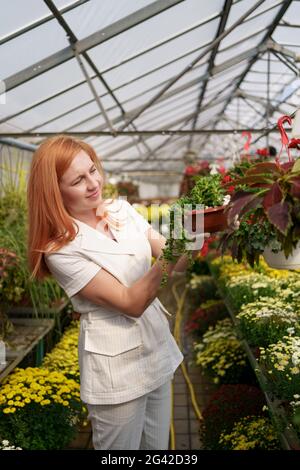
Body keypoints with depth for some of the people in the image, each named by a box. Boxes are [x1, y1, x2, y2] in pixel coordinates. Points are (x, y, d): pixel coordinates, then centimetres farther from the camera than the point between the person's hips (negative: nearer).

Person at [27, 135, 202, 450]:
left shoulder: (122, 209, 0)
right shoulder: (61, 247, -18)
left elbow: (174, 262, 0)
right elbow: (131, 303, -23)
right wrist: (168, 258, -37)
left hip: (159, 350, 6)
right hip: (117, 367, -6)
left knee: (158, 446, 21)